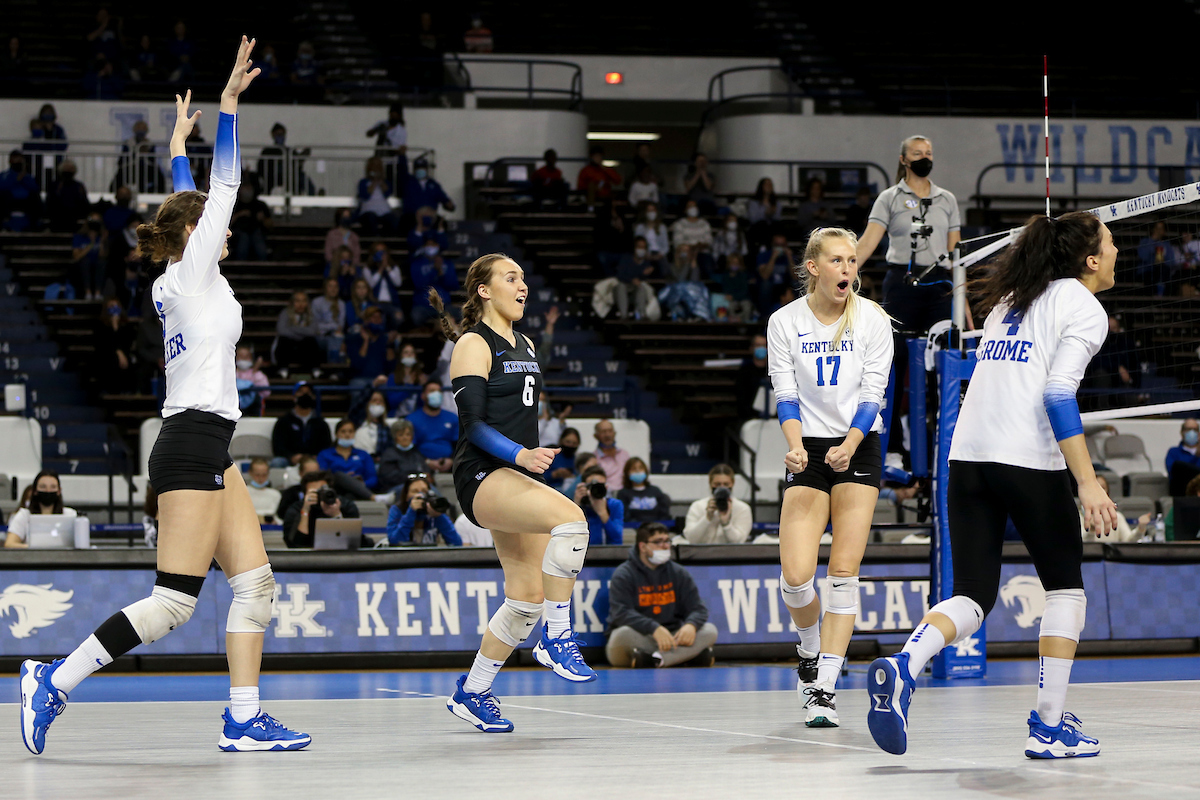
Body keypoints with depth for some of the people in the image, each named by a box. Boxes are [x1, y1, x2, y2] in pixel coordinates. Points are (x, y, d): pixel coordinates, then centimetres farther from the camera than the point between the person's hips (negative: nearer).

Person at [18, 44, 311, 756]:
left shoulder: (178, 283, 16)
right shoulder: (193, 273, -5)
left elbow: (194, 203, 31)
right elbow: (225, 187, -10)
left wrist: (180, 142, 40)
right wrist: (228, 104, -10)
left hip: (208, 449, 10)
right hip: (193, 445, -10)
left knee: (256, 582, 4)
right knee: (174, 601, -11)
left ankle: (245, 718, 0)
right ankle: (55, 681, -8)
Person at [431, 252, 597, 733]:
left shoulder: (525, 346, 20)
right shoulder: (473, 345, -5)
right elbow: (472, 424, -15)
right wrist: (520, 454, -28)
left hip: (519, 477, 9)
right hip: (482, 477, -9)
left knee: (527, 595, 3)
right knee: (571, 518, -31)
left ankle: (472, 694, 17)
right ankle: (557, 640, -22)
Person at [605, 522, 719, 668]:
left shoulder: (678, 573, 11)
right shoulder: (623, 575, -4)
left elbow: (698, 608, 4)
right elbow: (621, 613, -19)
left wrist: (691, 625, -21)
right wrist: (655, 629, -34)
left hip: (671, 638, 5)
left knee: (709, 631, -17)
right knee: (624, 634, -37)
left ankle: (654, 660, -35)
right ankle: (689, 654, -32)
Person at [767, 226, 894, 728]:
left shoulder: (872, 320, -4)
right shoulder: (784, 323, -2)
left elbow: (872, 393, -7)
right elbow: (785, 395, -3)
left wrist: (849, 446, -23)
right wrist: (796, 446, -21)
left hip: (860, 447, 0)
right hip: (809, 450, 1)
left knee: (844, 573, -9)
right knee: (795, 577, -10)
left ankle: (824, 688, -5)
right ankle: (810, 650, 22)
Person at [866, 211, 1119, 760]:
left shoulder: (1011, 300, 21)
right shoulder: (1084, 308, -2)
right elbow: (1058, 393, -14)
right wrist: (1088, 483, -18)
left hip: (966, 456, 6)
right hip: (1027, 462, -6)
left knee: (973, 596, 5)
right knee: (1065, 586, 13)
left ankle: (902, 667, -25)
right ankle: (1049, 726, 10)